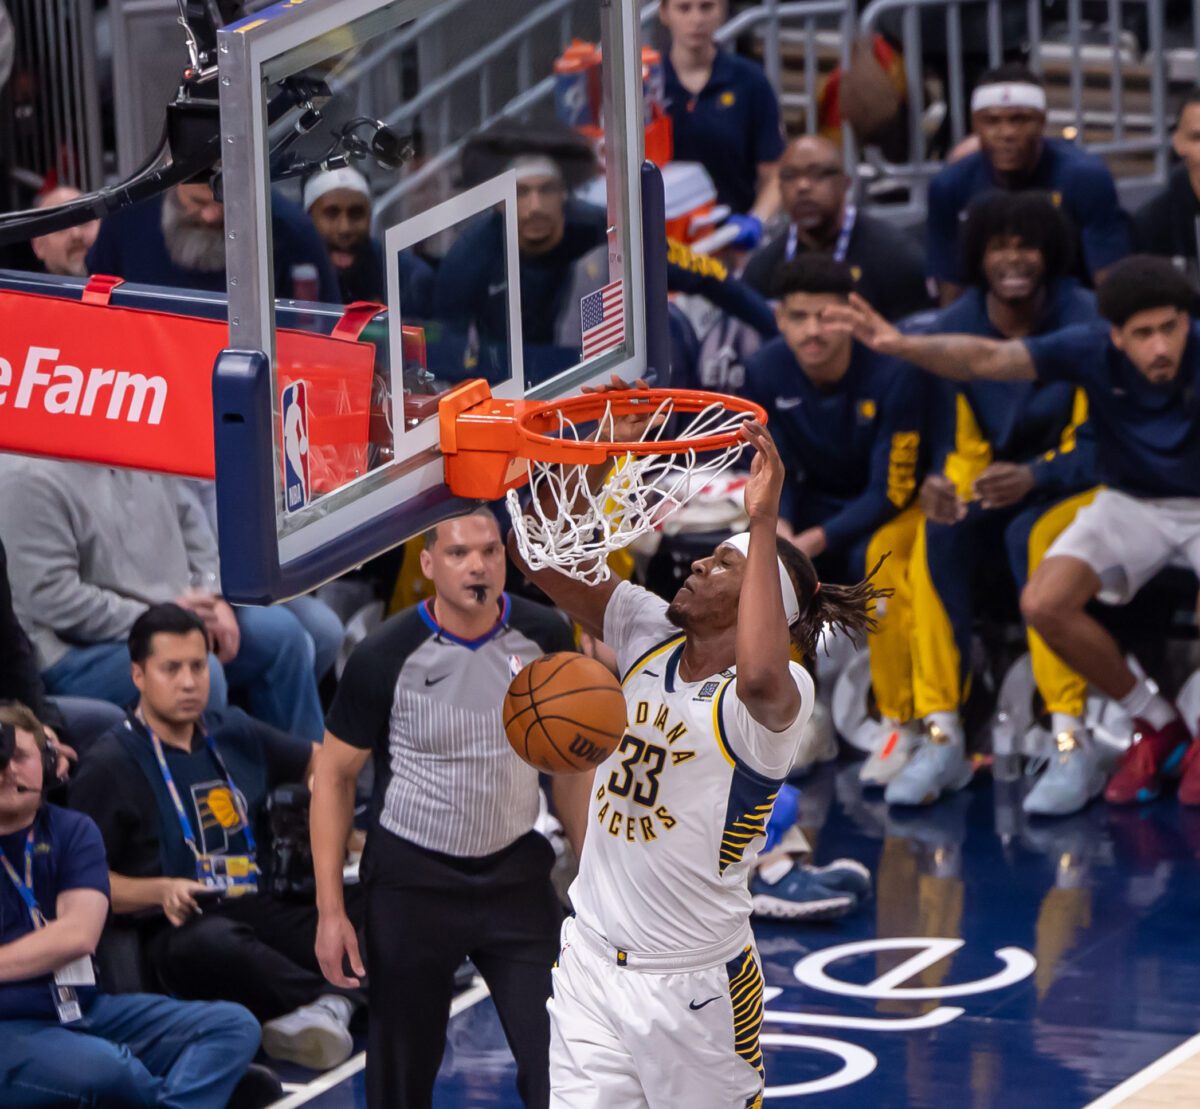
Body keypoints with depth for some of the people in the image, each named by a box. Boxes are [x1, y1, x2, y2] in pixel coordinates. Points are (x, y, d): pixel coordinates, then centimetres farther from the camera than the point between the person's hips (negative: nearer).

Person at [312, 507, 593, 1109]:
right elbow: (335, 773, -5)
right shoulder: (387, 654, -14)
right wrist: (330, 911, -10)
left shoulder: (545, 636, -5)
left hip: (516, 873, 2)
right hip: (411, 883, -2)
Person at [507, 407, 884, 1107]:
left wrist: (764, 525, -39)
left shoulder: (778, 697, -17)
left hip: (692, 984, -5)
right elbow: (539, 554, 1)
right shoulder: (647, 634, 2)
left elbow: (760, 679, -44)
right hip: (592, 962, 5)